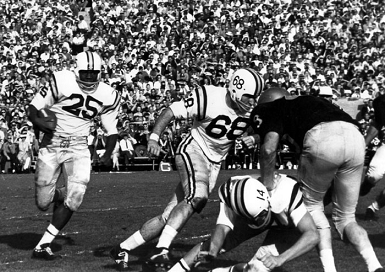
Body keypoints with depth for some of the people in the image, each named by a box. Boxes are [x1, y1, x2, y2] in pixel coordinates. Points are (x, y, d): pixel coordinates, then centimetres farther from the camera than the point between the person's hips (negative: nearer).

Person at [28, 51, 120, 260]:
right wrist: (37, 120, -28)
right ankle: (59, 195, 39)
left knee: (74, 199, -17)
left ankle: (43, 245, -6)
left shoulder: (106, 96, 1)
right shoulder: (62, 82, -12)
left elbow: (111, 130, 13)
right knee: (43, 204, 1)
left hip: (78, 148, 2)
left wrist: (107, 155, 2)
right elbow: (33, 108, -8)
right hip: (52, 145, -2)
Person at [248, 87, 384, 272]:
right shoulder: (308, 101, 39)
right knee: (346, 217, 18)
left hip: (323, 139, -5)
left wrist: (267, 187, 15)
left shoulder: (274, 108, 21)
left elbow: (269, 148, 4)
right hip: (356, 138, 5)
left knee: (312, 206, 19)